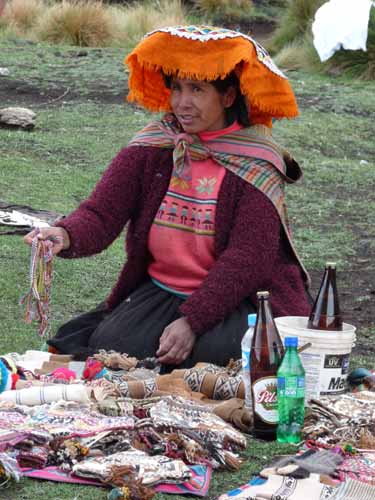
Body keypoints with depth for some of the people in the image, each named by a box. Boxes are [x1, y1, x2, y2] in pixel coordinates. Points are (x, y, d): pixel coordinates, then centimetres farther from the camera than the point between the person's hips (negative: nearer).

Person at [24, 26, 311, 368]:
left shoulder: (256, 163, -10)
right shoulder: (151, 147, 0)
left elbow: (247, 259, -17)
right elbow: (100, 213, -9)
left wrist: (192, 321, -26)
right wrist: (66, 236, -34)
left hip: (236, 298, -3)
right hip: (160, 292, 3)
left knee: (214, 352, -32)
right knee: (112, 343, -22)